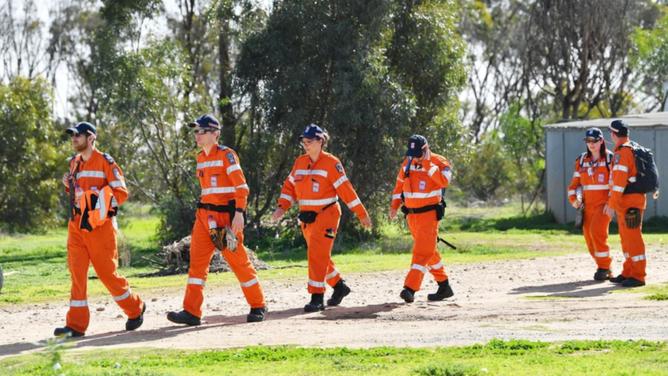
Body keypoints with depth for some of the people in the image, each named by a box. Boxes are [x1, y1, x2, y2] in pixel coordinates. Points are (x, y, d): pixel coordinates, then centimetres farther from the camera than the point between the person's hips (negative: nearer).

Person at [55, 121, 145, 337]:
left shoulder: (105, 161, -6)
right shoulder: (74, 163, 15)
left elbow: (121, 192, -10)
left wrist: (95, 196, -19)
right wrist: (69, 186, 6)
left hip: (99, 224, -6)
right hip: (76, 224, 7)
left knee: (106, 271, -2)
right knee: (76, 272, 0)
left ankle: (135, 309, 19)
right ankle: (76, 324, 0)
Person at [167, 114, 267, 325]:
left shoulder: (226, 155, -9)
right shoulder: (201, 158, 14)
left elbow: (242, 187, -16)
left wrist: (239, 213, -26)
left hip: (226, 215, -7)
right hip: (204, 215, 7)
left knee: (239, 261, -1)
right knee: (197, 261, -2)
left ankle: (258, 306, 13)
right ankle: (191, 312, -5)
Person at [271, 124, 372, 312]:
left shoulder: (331, 163, -11)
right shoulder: (300, 162, 8)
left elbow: (345, 189, -12)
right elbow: (290, 185, 13)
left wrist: (362, 214, -11)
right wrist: (282, 207, -3)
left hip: (326, 214, -7)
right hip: (307, 217, 7)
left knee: (318, 254, -14)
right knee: (318, 255, 14)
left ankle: (317, 297, -12)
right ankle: (340, 286, 32)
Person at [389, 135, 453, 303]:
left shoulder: (439, 162, -9)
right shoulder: (407, 163, 7)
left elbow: (444, 180, -27)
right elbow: (399, 184, 17)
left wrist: (427, 164, -25)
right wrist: (394, 205, 8)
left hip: (429, 213, -7)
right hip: (411, 214, 7)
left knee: (422, 251, -14)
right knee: (429, 251, 12)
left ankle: (410, 289, -23)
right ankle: (444, 287, 21)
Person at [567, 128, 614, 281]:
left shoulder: (610, 159, -3)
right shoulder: (582, 160, 11)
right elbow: (575, 182, 16)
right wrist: (574, 199, 1)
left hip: (604, 204, -6)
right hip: (588, 205, 6)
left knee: (597, 232, -21)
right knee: (589, 236, 4)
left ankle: (604, 267, -10)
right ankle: (604, 268, 17)